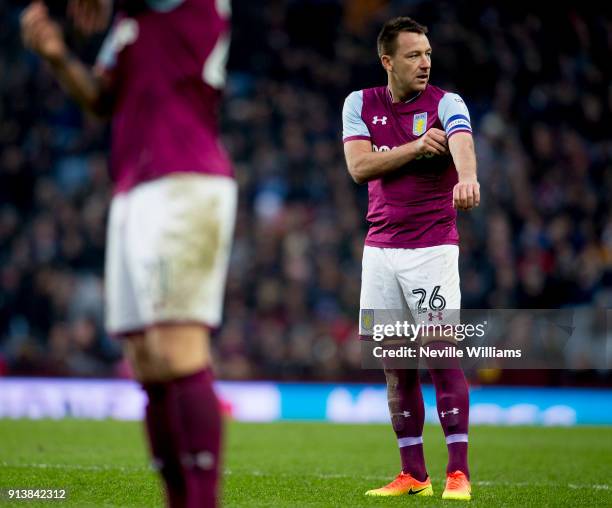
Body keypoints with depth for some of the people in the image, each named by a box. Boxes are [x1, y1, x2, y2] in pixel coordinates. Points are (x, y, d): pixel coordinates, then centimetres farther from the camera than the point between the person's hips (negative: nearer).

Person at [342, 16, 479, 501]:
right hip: (380, 248, 4)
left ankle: (459, 472, -8)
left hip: (433, 247, -4)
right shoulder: (360, 104, 6)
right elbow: (359, 165, -7)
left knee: (441, 353, -11)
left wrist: (467, 179, -49)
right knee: (395, 364, 5)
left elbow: (462, 143, -28)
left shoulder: (446, 103, -5)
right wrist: (416, 147, -16)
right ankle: (413, 474, 13)